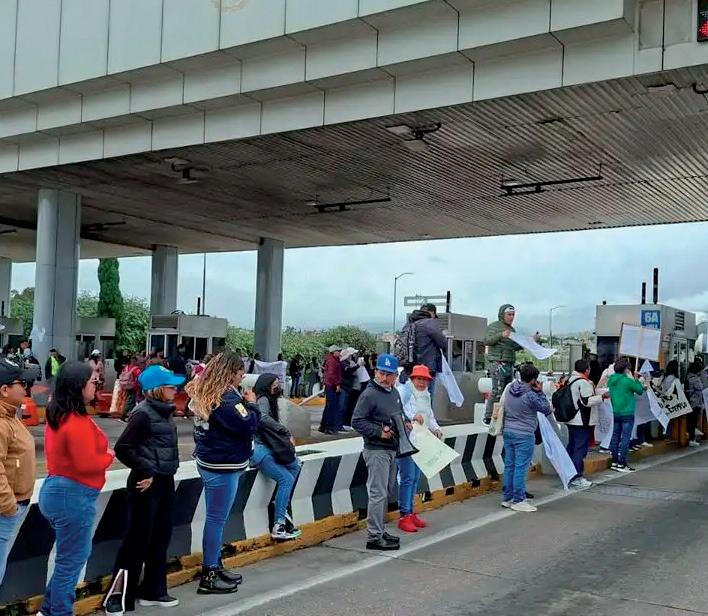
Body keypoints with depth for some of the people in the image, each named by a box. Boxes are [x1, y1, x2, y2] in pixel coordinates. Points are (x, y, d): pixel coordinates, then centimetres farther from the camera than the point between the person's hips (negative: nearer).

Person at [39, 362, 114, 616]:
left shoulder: (57, 416, 8)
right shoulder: (78, 422, -22)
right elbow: (87, 464, -24)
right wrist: (109, 456, -7)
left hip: (55, 489, 10)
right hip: (73, 496, -10)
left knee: (73, 556, 22)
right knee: (71, 561, 3)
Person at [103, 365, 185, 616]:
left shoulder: (164, 411, 9)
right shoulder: (143, 414, -16)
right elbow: (122, 448, -19)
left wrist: (167, 472, 11)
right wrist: (145, 472, -17)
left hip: (165, 481, 8)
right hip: (147, 483, -8)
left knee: (161, 536, 13)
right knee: (138, 538, -2)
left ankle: (152, 591, 25)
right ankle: (118, 595, 9)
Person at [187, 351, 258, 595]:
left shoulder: (205, 393, 11)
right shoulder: (227, 398, -20)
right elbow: (248, 426, -19)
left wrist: (243, 403, 5)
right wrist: (251, 404, -5)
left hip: (211, 461, 10)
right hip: (223, 466, -10)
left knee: (215, 517, 17)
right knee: (217, 519, -3)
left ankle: (215, 566, 27)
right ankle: (208, 577, 5)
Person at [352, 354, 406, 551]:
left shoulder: (395, 393, 12)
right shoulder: (369, 394, -15)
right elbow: (357, 421, -17)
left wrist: (405, 423, 6)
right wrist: (380, 431, -22)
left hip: (392, 449, 9)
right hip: (376, 451, -9)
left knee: (387, 493, 17)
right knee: (378, 494, -7)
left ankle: (381, 530, 28)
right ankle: (374, 537, -2)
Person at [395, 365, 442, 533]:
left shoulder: (426, 395, 17)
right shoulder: (403, 391, -10)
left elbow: (429, 414, 26)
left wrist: (435, 427, 9)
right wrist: (412, 416, -33)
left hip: (420, 441, 9)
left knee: (415, 478, 14)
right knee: (407, 478, -8)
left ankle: (411, 512, 24)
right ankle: (404, 516, -2)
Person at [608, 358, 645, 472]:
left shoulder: (610, 380, 3)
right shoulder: (628, 381, -16)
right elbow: (640, 390, -5)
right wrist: (636, 379, 9)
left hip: (615, 413, 7)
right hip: (627, 414, -7)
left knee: (615, 437, 11)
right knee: (625, 438, -2)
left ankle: (614, 462, 17)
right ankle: (622, 464, -1)